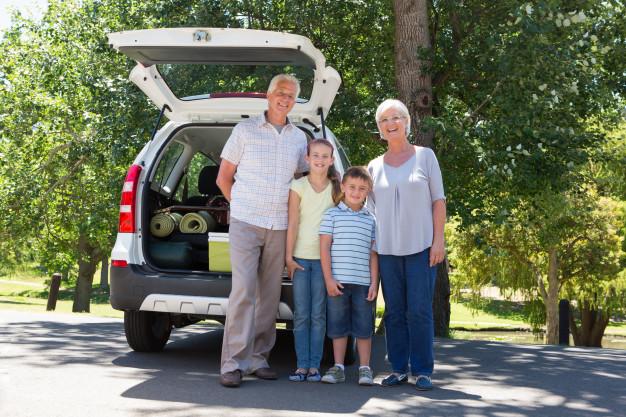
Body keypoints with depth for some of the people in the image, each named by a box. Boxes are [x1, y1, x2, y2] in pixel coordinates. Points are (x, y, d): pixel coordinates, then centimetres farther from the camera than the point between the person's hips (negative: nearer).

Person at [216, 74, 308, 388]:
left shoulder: (299, 138, 12)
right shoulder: (245, 130, 1)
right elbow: (224, 178, 6)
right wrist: (242, 206, 3)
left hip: (280, 228, 4)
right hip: (246, 224, -4)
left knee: (270, 295, 6)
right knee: (243, 291, -12)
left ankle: (258, 358, 15)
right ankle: (233, 363, -10)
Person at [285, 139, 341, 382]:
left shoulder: (336, 188, 5)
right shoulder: (298, 186, 1)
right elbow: (293, 224, -1)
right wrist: (289, 256, -5)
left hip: (324, 257, 1)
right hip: (301, 257, -1)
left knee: (318, 314, 2)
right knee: (301, 314, 1)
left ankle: (314, 365, 5)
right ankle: (302, 365, 4)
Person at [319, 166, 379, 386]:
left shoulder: (370, 220, 11)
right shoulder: (332, 215, 4)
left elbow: (372, 253, 10)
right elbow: (324, 248, 0)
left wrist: (374, 283, 2)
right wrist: (329, 279, -7)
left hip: (363, 283, 2)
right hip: (338, 281, -2)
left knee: (364, 327, 5)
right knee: (338, 326, 5)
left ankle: (365, 368, 12)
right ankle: (338, 367, 13)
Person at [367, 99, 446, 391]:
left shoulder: (425, 156, 4)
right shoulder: (375, 166, 11)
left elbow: (438, 200, 2)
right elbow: (371, 209, 13)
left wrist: (438, 240, -6)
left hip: (421, 246, -3)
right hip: (388, 249, 3)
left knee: (419, 311, -5)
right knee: (394, 312, 5)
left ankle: (422, 371, 3)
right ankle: (398, 369, 12)